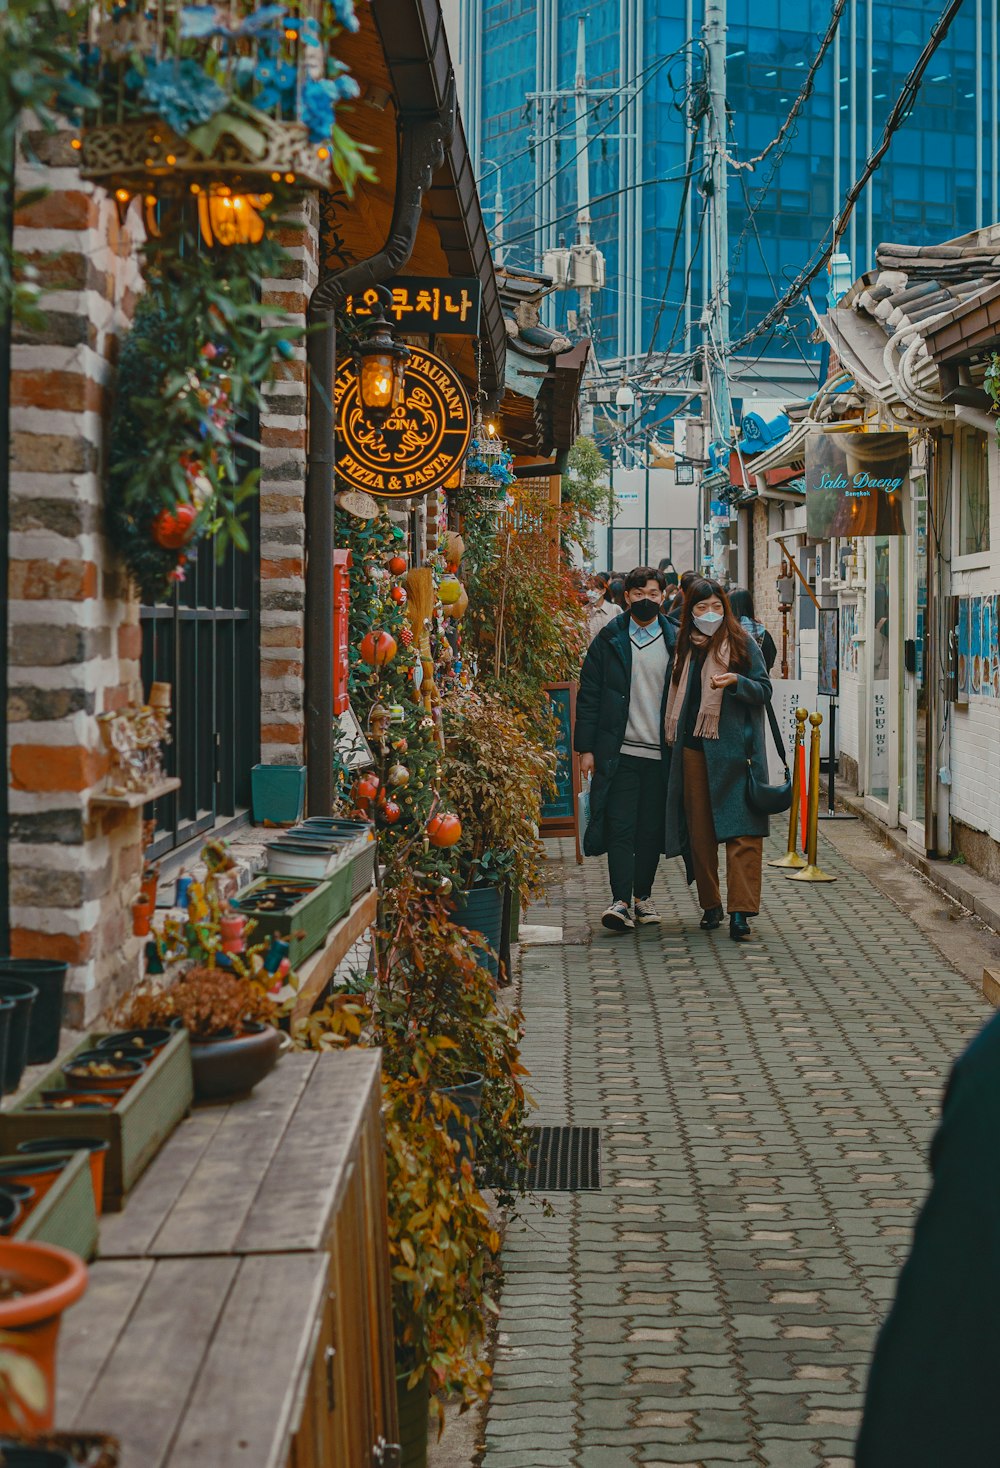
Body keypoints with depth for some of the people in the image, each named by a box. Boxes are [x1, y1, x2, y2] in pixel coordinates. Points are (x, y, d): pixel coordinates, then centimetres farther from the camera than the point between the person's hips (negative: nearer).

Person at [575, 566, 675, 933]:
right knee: (620, 826, -6)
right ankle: (621, 900, -7)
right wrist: (586, 747, -2)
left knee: (652, 828, 8)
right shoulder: (610, 639, 5)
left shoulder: (675, 641, 7)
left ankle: (643, 895, 21)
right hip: (620, 751, -1)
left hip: (661, 752, 1)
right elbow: (589, 695, 4)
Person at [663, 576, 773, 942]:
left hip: (733, 749, -4)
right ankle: (710, 905, 19)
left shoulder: (742, 644, 1)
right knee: (699, 830, 8)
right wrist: (674, 740, 13)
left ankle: (740, 911, -12)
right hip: (693, 750, 4)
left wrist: (736, 682, -19)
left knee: (741, 830, -10)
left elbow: (764, 690, -1)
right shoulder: (685, 648, 13)